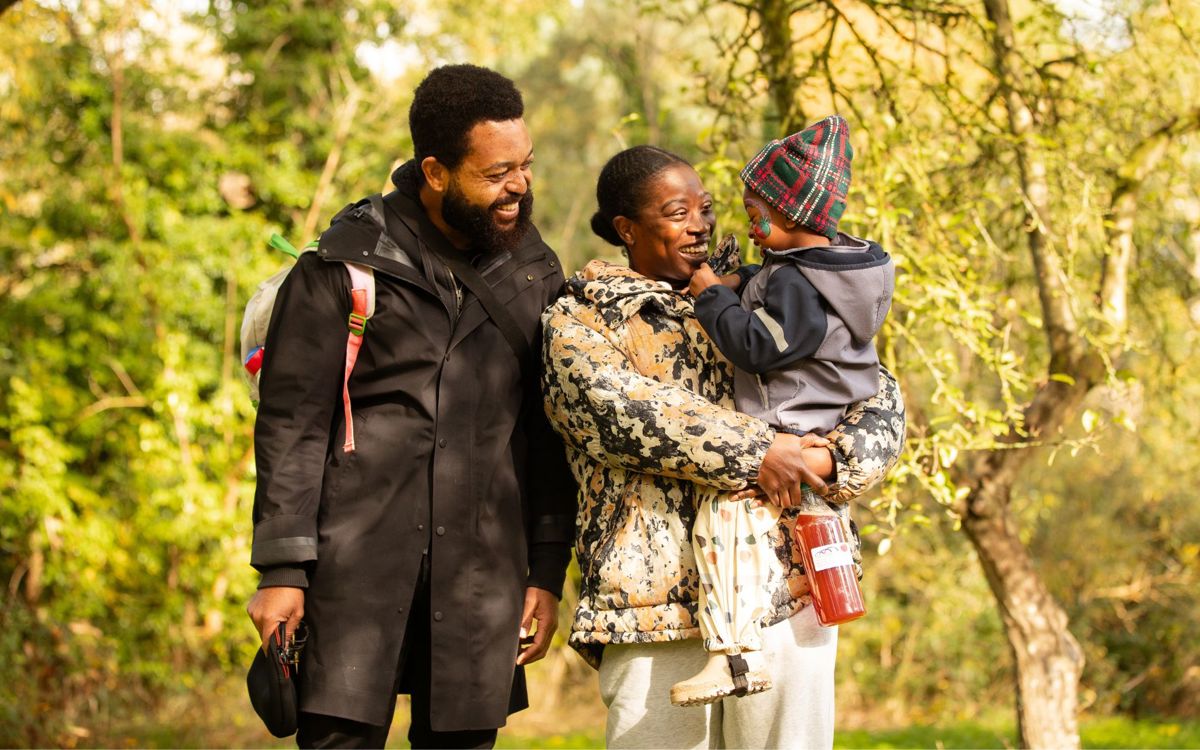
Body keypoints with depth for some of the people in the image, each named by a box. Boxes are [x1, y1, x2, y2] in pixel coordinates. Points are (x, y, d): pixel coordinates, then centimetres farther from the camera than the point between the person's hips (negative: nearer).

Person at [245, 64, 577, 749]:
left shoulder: (534, 274, 10)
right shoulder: (346, 264, -1)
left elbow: (549, 435, 12)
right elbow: (291, 424, -2)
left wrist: (548, 574, 8)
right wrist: (282, 570, -7)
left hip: (481, 576, 3)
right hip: (357, 563, -3)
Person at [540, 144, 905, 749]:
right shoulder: (576, 322, 9)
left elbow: (876, 389, 13)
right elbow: (615, 404, -12)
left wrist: (835, 460, -9)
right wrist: (753, 452, -17)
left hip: (786, 585, 3)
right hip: (654, 598, -3)